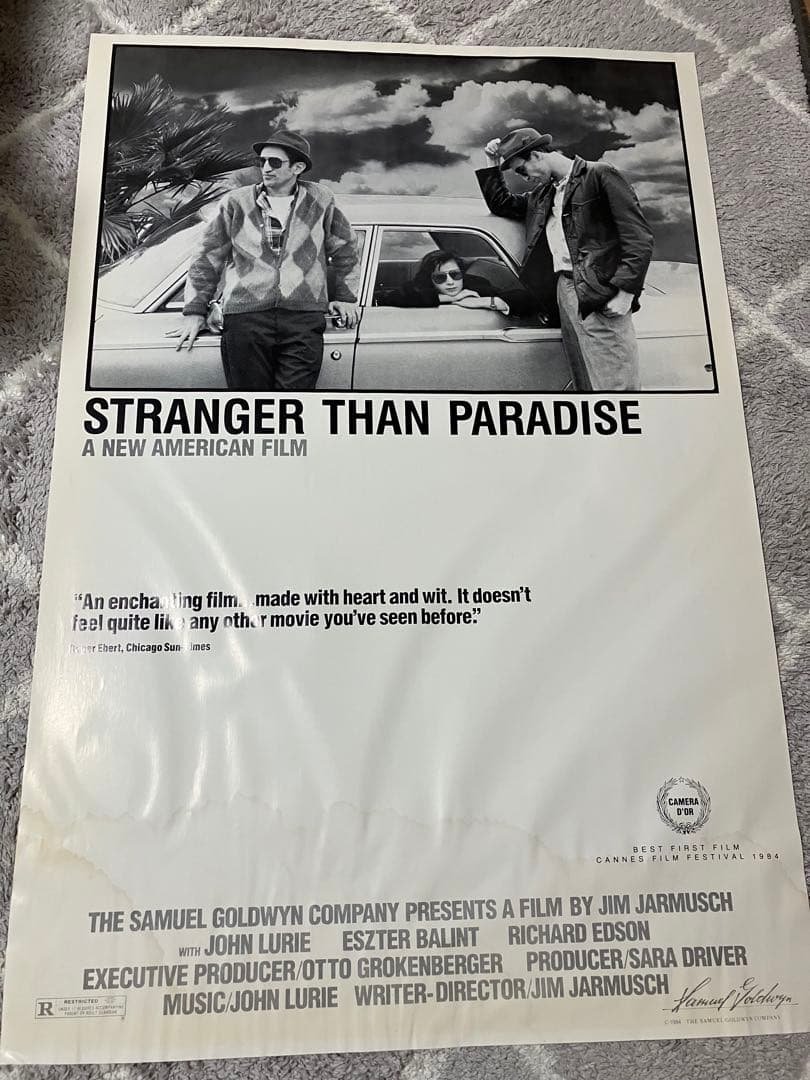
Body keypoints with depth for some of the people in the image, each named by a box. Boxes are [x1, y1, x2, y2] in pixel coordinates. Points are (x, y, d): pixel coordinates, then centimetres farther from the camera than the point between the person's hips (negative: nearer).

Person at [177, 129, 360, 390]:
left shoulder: (320, 201, 12)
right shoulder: (236, 202, 11)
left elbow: (345, 251, 24)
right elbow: (208, 259, 14)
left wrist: (345, 297, 18)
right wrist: (195, 311, 10)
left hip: (304, 319, 0)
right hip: (245, 317, 0)